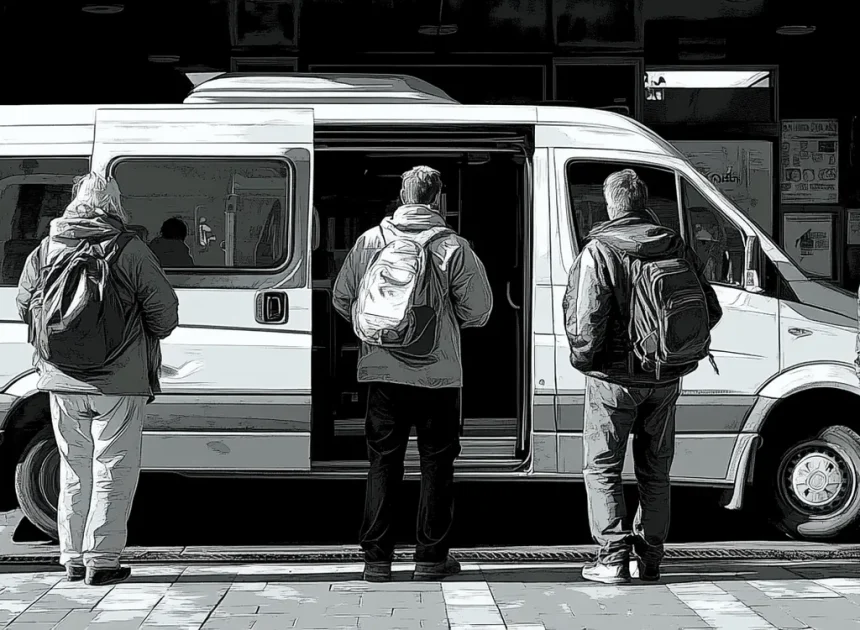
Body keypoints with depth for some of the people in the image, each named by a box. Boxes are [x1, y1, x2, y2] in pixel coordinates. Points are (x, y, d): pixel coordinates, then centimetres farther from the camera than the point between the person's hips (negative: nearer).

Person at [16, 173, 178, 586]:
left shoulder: (45, 252, 4)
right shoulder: (131, 251, -8)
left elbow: (24, 308, 13)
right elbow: (165, 314, -6)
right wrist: (139, 339, 15)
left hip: (63, 383, 4)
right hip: (119, 382, -4)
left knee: (74, 470, 15)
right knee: (113, 472, 4)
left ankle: (73, 559, 19)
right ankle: (101, 560, 2)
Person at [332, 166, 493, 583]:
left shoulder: (370, 240, 1)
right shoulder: (453, 247, -6)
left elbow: (342, 299, 7)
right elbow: (478, 309, -5)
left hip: (382, 371, 2)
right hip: (438, 373, -2)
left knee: (383, 462, 10)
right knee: (436, 462, 8)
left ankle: (376, 559, 11)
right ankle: (431, 558, 12)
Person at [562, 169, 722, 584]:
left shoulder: (598, 251, -14)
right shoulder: (676, 248, 2)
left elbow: (586, 321, -22)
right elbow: (711, 311, 5)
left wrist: (583, 356, -4)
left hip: (614, 378, -5)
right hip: (665, 379, 5)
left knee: (602, 468, 6)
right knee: (655, 469, 16)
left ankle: (613, 557, 0)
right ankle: (650, 557, 20)